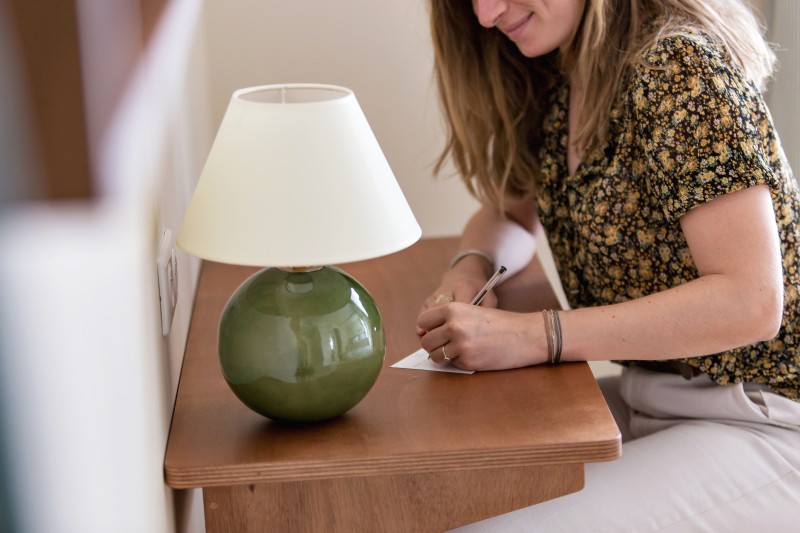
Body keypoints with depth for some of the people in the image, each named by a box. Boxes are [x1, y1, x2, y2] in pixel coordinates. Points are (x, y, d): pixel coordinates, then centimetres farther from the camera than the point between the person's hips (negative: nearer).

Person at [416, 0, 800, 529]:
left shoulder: (680, 67, -19)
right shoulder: (553, 79, 5)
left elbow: (751, 301, -24)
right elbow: (508, 213, 19)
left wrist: (537, 336, -26)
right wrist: (470, 268, -5)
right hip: (649, 396, 8)